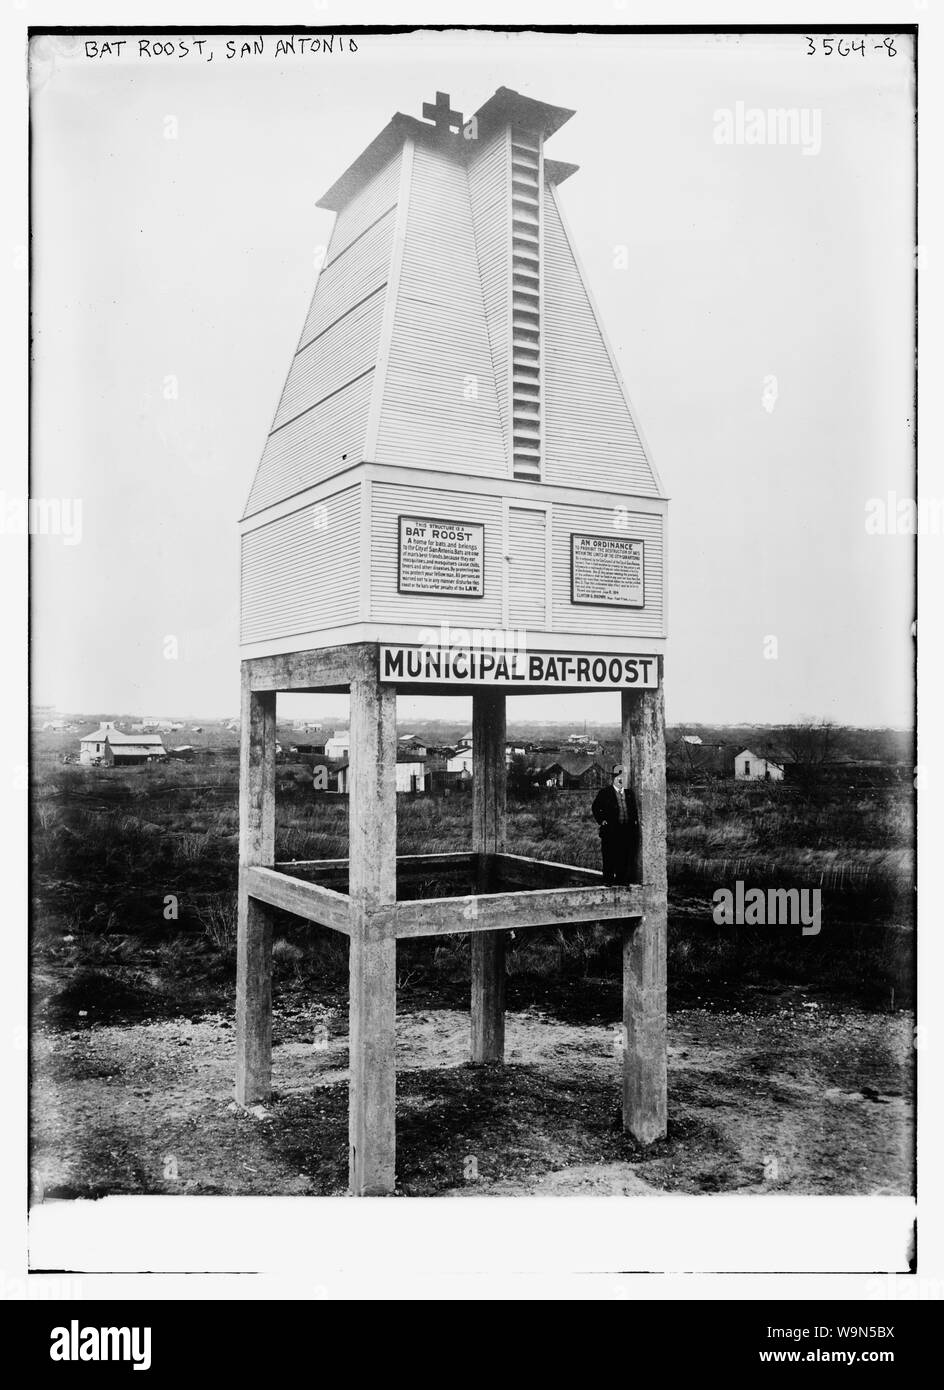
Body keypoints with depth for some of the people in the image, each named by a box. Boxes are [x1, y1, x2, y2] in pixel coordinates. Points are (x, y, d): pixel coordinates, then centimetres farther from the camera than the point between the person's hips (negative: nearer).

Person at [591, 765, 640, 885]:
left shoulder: (630, 793, 15)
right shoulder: (604, 793, 3)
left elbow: (635, 810, 23)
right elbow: (595, 809, 6)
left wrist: (635, 821, 10)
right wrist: (601, 821, -4)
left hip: (628, 832, 4)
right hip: (611, 832, -4)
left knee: (626, 861, 3)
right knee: (609, 862, -3)